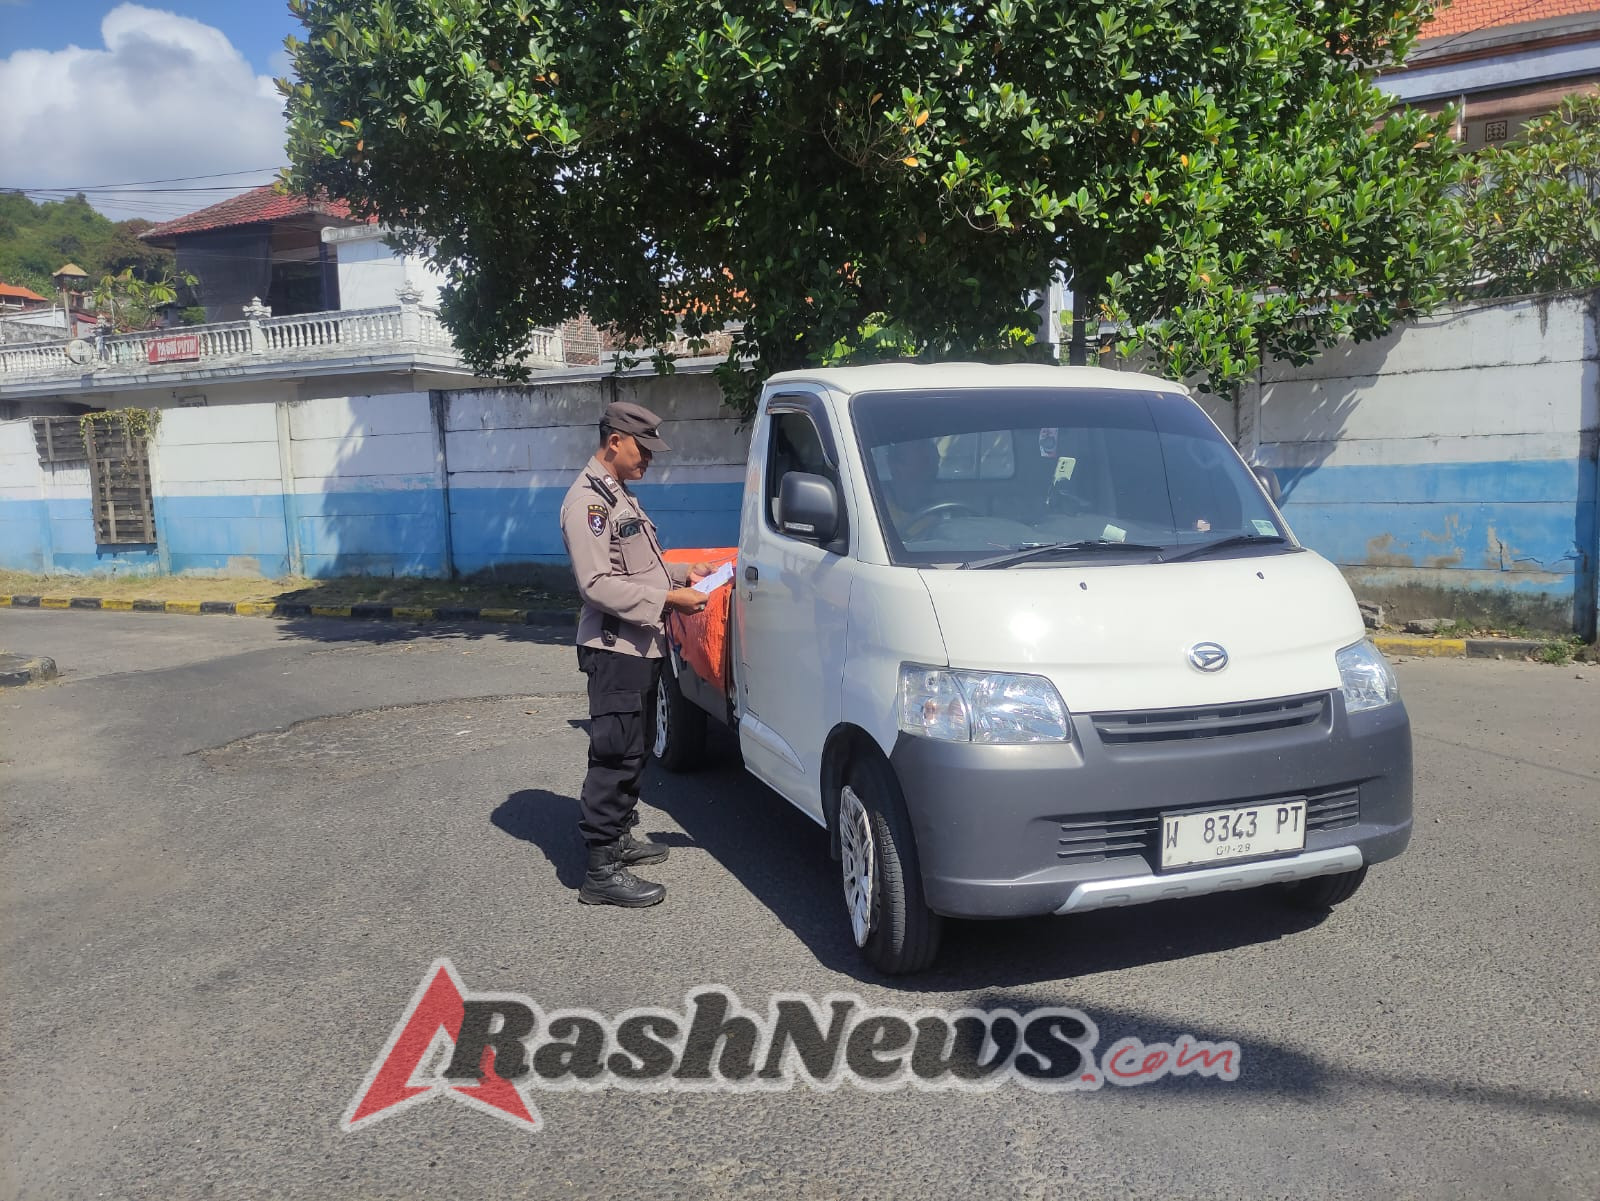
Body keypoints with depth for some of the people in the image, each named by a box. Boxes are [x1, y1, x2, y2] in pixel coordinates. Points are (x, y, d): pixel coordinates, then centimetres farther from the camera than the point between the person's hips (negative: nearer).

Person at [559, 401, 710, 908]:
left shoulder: (619, 495, 18)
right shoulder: (588, 499, -14)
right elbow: (598, 583, -22)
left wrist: (681, 572, 11)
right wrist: (668, 599, -23)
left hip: (640, 648, 10)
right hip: (614, 651, -10)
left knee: (633, 752, 18)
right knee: (615, 757, -8)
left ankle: (619, 837, 32)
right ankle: (602, 872, -3)